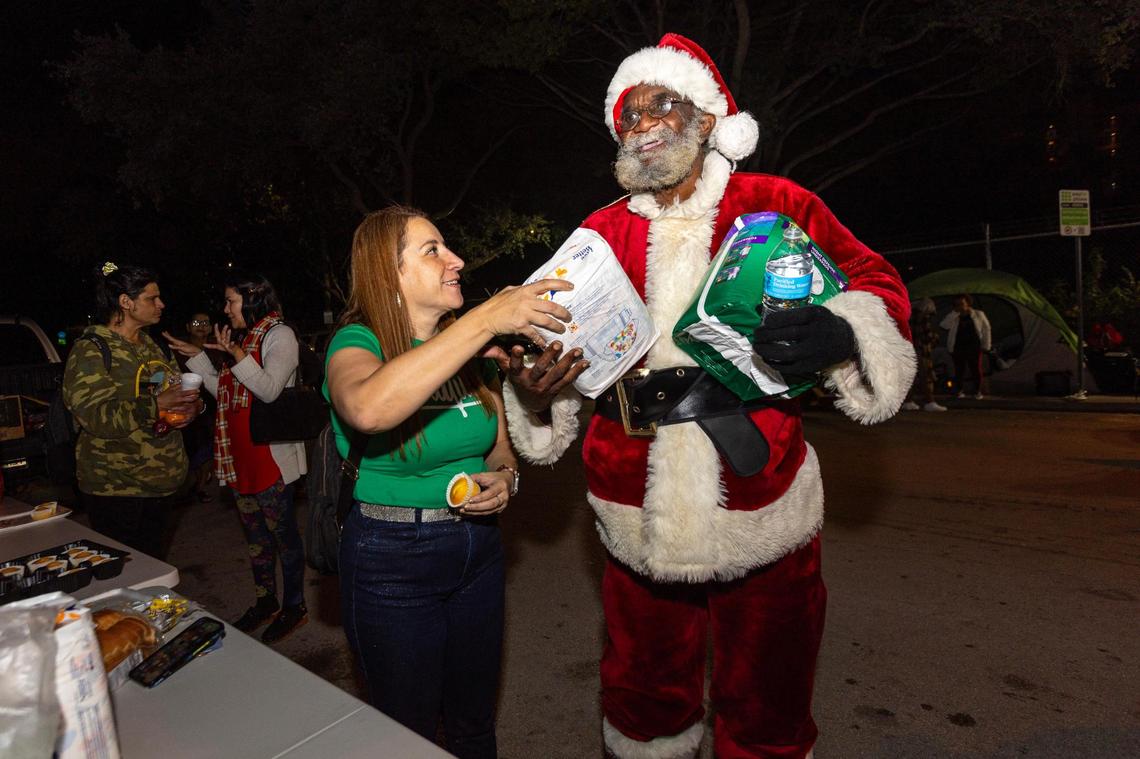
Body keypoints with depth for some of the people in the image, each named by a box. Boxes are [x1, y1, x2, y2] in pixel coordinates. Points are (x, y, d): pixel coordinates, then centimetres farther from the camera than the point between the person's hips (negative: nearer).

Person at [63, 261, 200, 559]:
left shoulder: (151, 346, 13)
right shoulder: (90, 350, -11)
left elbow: (172, 391, 23)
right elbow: (94, 416, -21)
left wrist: (189, 406, 0)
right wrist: (155, 405, -29)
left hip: (161, 480, 7)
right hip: (115, 487, -7)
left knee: (154, 562, 15)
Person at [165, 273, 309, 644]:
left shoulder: (279, 335, -10)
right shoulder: (243, 338, 16)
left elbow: (270, 389, -22)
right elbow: (224, 392, 17)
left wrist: (236, 355, -30)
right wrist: (197, 357, 11)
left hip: (272, 457, -9)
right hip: (241, 456, 9)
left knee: (282, 533, 2)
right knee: (255, 534, 18)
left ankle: (294, 606, 16)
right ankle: (264, 602, 32)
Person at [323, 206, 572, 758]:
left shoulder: (473, 348, 0)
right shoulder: (356, 342, -16)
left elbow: (503, 444, 12)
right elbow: (367, 409, -42)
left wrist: (504, 478, -12)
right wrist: (484, 319, -41)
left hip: (478, 547, 5)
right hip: (392, 560, -5)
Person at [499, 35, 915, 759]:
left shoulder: (777, 205, 0)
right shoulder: (601, 233, 7)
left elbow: (876, 284, 2)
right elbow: (562, 340, 6)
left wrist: (840, 333, -20)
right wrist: (534, 393, -16)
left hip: (763, 518, -1)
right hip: (639, 523, 2)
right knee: (645, 695, 22)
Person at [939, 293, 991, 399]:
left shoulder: (978, 315, 4)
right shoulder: (953, 317, 4)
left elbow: (986, 329, 9)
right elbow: (944, 326, -15)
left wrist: (986, 346, 4)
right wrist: (955, 313, -17)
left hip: (974, 347, 0)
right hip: (957, 348, 1)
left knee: (976, 369, -2)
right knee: (959, 370, 1)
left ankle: (977, 391, 11)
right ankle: (960, 391, 14)